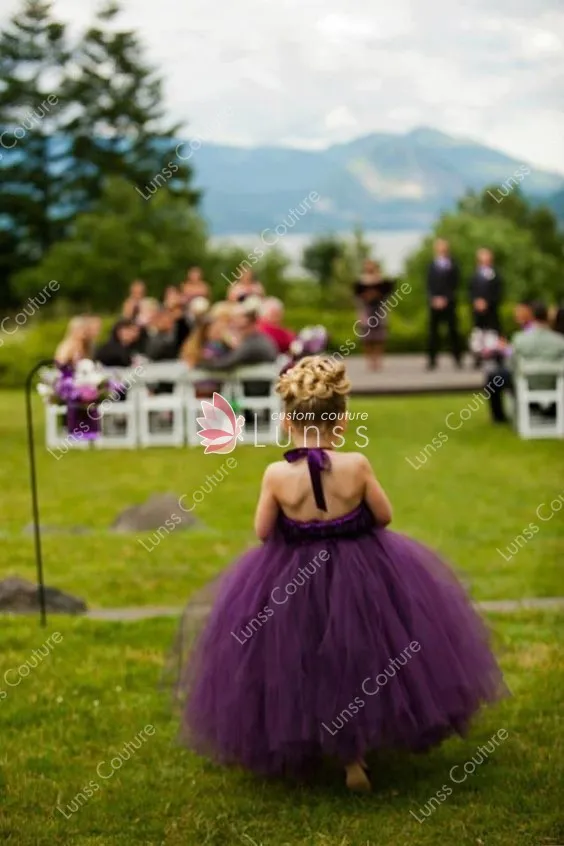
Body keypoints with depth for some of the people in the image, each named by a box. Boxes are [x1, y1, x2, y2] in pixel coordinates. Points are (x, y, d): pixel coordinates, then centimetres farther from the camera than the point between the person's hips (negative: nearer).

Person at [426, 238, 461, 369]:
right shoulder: (432, 265, 8)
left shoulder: (453, 265, 2)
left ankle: (457, 357, 5)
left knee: (453, 330, -1)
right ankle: (432, 359, 2)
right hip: (434, 303, 2)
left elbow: (454, 285, -2)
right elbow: (429, 285, 6)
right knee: (433, 331, 0)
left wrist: (445, 299, -10)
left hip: (449, 303, -2)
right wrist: (433, 299, -8)